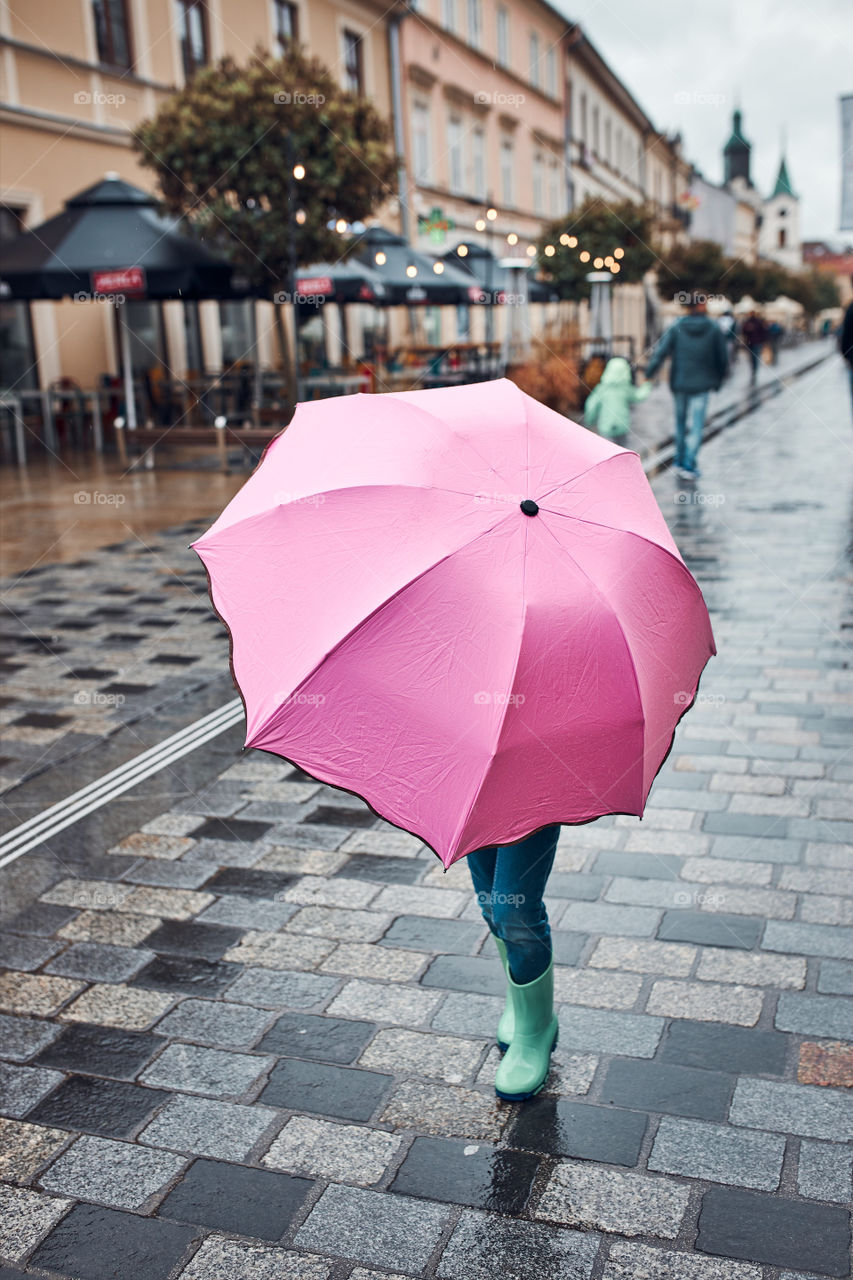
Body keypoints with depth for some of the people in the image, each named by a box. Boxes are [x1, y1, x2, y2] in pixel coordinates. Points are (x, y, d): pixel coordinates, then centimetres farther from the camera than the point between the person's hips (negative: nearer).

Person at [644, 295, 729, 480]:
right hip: (701, 385, -2)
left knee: (680, 422, 17)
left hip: (679, 383, 2)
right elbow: (723, 358, 2)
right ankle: (688, 465, -4)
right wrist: (718, 380, 15)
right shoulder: (714, 329, -4)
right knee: (696, 426, 1)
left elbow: (660, 352, -11)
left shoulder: (676, 328, -3)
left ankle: (679, 460, 26)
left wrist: (648, 375, -10)